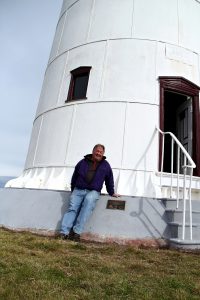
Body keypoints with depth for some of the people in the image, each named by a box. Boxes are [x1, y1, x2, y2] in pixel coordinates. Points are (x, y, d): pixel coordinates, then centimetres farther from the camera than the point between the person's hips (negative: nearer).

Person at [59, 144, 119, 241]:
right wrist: (73, 190, 17)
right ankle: (64, 232, -20)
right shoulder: (83, 162, 10)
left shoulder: (105, 165, 10)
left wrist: (111, 193, 19)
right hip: (78, 190, 2)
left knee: (89, 200, -34)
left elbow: (109, 180, 19)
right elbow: (74, 177, 18)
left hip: (93, 191, -2)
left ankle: (77, 231, -33)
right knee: (72, 208, -18)